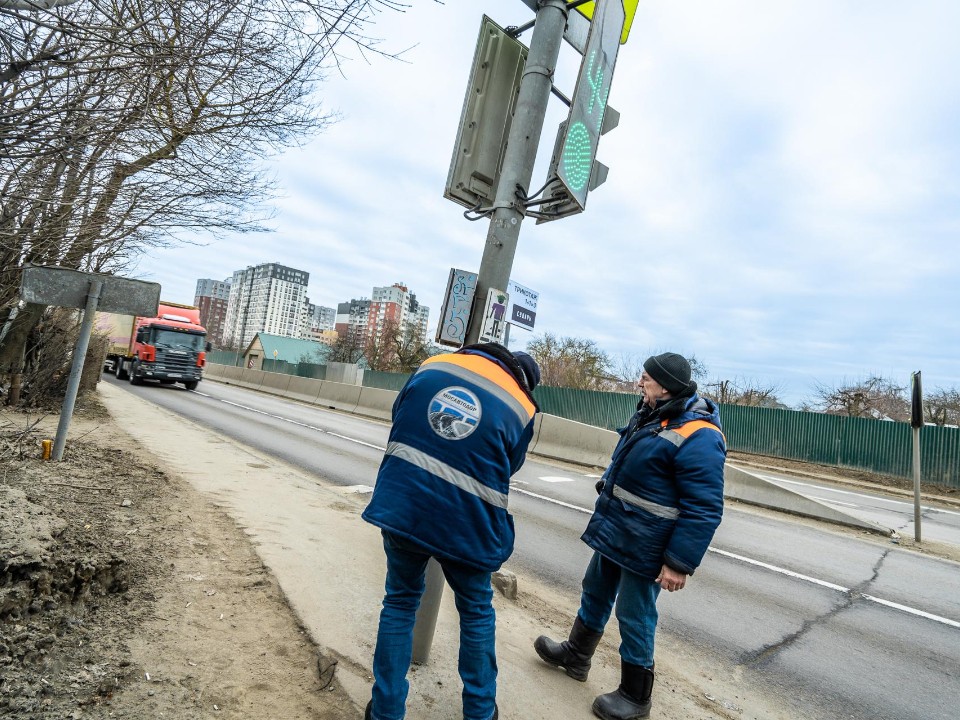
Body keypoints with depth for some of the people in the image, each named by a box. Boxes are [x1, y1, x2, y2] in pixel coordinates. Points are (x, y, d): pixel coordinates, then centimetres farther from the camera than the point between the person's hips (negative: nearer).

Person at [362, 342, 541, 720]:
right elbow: (505, 470, 8)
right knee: (476, 611, 23)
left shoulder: (433, 364, 3)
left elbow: (398, 419, 13)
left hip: (401, 506, 2)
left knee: (400, 602, 22)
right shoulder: (521, 409, -3)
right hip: (466, 523, -1)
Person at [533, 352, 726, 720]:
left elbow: (704, 511, -24)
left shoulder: (697, 438, -25)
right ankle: (576, 655, 45)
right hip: (612, 529, 9)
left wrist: (680, 563, -22)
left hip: (643, 545, -9)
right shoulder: (652, 414, 4)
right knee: (595, 594, 23)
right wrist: (606, 489, 24)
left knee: (634, 616, 8)